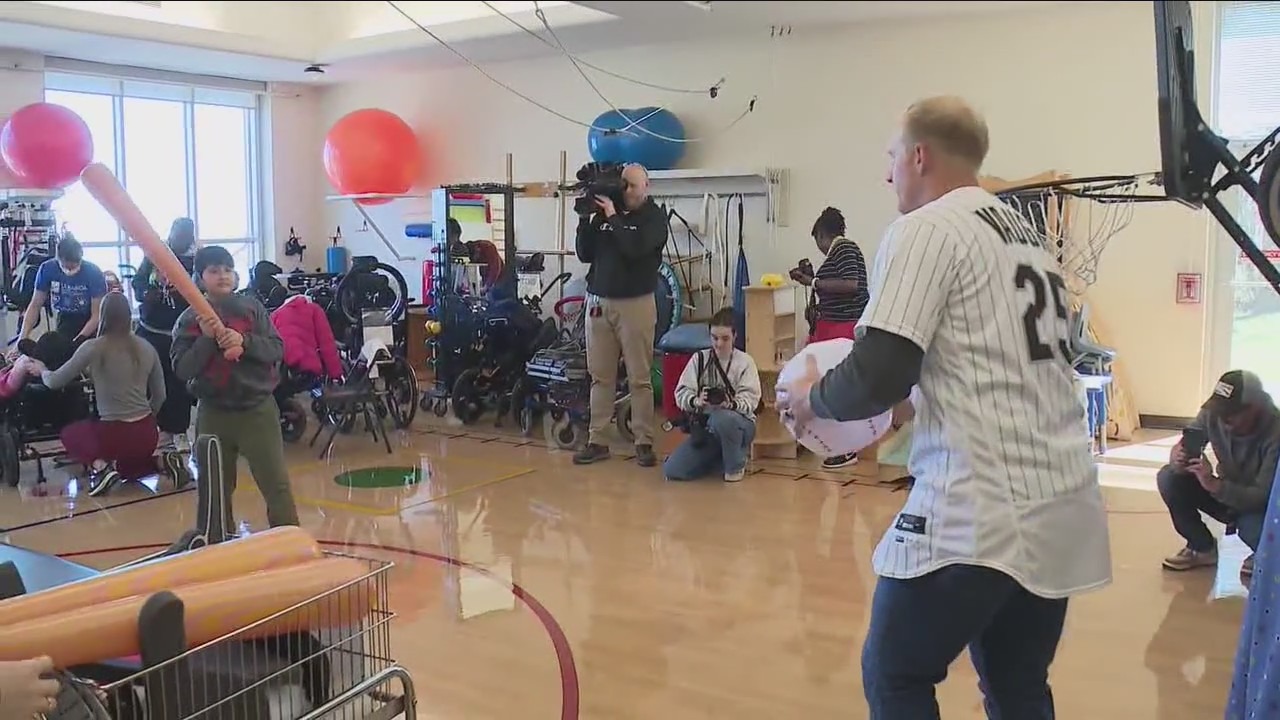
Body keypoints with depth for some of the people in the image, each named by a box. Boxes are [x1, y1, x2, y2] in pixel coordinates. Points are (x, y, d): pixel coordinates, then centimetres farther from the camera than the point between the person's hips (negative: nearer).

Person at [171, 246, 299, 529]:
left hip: (257, 409, -1)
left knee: (276, 483, -1)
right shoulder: (189, 319, -1)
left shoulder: (252, 308, 0)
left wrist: (245, 341, -22)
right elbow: (182, 369, -8)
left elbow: (277, 350, -6)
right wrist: (206, 339, -20)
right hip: (213, 413, 1)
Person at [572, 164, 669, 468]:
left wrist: (613, 217, -13)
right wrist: (585, 218, -4)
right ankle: (596, 441, 10)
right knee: (600, 377, 6)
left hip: (635, 304, -4)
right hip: (598, 303, 4)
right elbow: (584, 254, 6)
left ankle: (644, 443, 4)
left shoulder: (654, 216, 0)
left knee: (639, 379, -1)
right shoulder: (602, 212, 10)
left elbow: (636, 248, -18)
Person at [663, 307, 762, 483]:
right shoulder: (699, 359, 5)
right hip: (704, 426, 3)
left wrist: (730, 404, -33)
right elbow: (681, 393, -4)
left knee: (721, 419, -41)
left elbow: (750, 399, -12)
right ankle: (722, 457, 12)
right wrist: (696, 401, -27)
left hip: (739, 423, -3)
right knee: (672, 471, -14)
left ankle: (736, 465, -10)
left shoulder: (745, 362, 0)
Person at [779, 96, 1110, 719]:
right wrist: (918, 398, 27)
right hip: (1064, 504, 8)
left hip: (982, 509, -8)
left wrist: (814, 398, 3)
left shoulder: (926, 228, -8)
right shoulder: (1027, 236, 17)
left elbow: (880, 375, -16)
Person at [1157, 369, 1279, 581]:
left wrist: (1213, 485, -49)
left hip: (1262, 506, -5)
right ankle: (1203, 547, 3)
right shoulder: (1213, 414, -20)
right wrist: (1177, 459, -40)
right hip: (1226, 494, 5)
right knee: (1168, 478, -18)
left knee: (1254, 526, -38)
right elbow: (1180, 447, -13)